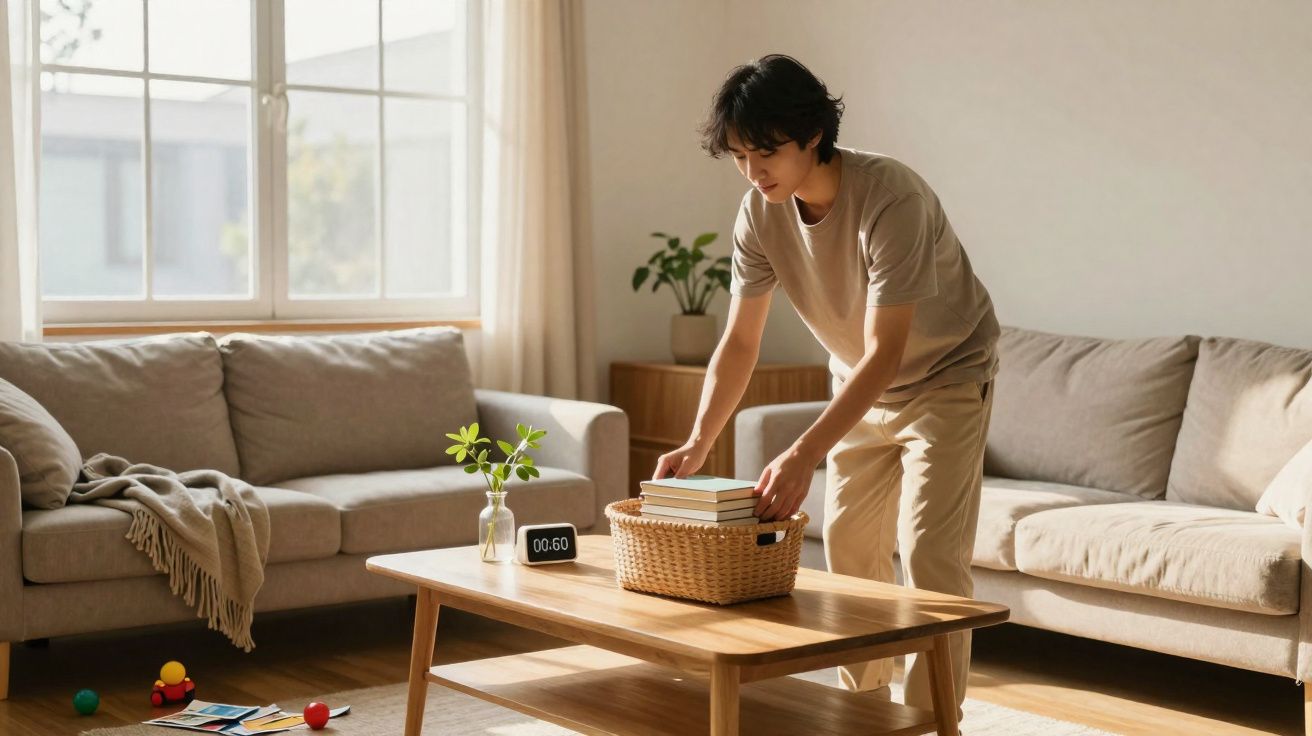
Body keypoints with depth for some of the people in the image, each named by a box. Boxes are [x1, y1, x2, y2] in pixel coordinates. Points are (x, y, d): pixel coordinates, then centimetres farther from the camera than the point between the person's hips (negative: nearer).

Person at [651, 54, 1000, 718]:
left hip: (945, 377, -6)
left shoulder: (890, 198, -34)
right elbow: (739, 341, -10)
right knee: (847, 544, 10)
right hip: (861, 383, 6)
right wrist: (697, 445, -23)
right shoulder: (759, 213, -15)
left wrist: (804, 454, -44)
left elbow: (885, 354, -36)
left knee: (928, 555, -13)